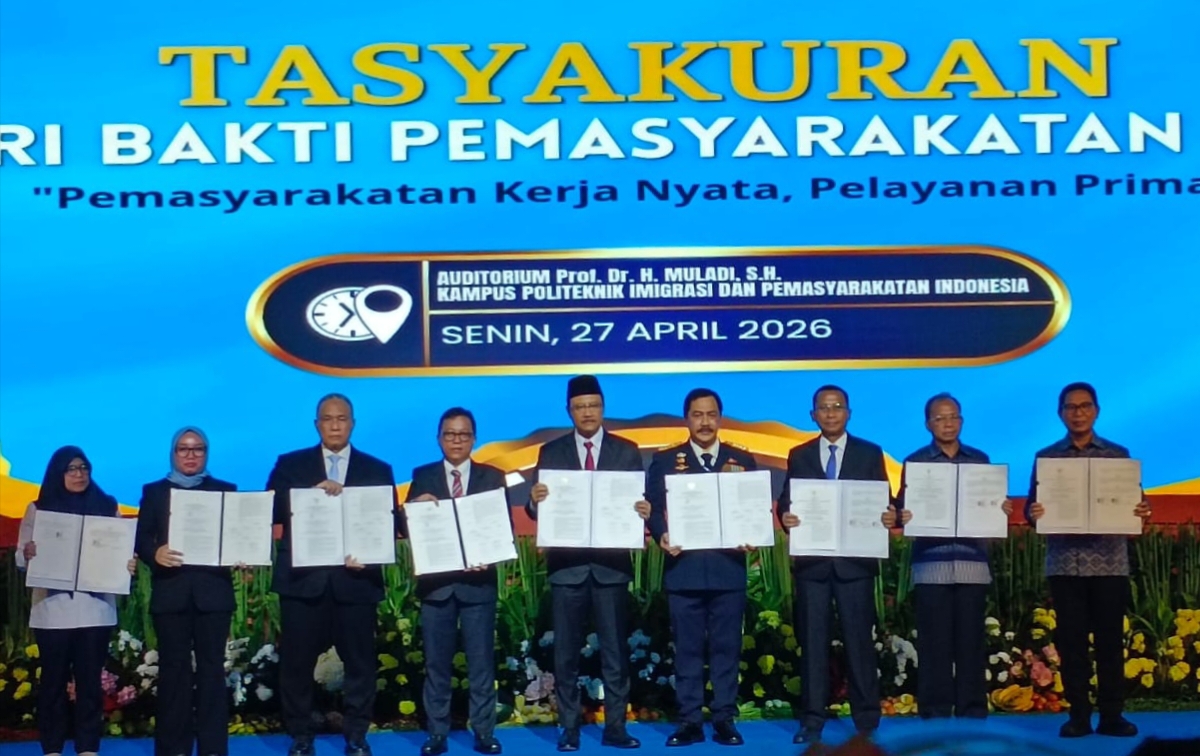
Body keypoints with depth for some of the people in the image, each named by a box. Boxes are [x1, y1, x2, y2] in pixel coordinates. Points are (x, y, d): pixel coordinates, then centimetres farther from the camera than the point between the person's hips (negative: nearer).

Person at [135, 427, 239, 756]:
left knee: (212, 667, 1)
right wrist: (155, 553, -18)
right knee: (174, 667, 2)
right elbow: (142, 538, 3)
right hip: (171, 591, 0)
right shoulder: (154, 491, 11)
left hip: (213, 590, 0)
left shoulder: (225, 490, 12)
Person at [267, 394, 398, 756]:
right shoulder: (290, 465, 8)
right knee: (296, 661, 3)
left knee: (359, 661, 4)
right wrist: (312, 494, -18)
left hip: (355, 579, 0)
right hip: (303, 578, 0)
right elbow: (271, 510, -4)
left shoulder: (378, 470, 9)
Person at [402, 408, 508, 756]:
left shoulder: (493, 476, 6)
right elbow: (407, 527, 0)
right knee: (436, 662, 5)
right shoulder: (422, 477, 7)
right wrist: (416, 506, -20)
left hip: (478, 580, 0)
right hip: (436, 581, 1)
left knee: (481, 660, 3)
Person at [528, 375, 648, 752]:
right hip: (567, 565, 0)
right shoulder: (551, 452, 6)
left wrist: (643, 512, -21)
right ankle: (569, 728, 12)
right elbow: (539, 509, 2)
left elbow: (638, 501, 1)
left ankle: (615, 727, 11)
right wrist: (535, 500, -20)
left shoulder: (627, 451, 6)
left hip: (611, 564, 0)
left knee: (615, 651, 4)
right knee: (566, 652, 5)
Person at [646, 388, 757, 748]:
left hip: (728, 567, 1)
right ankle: (690, 721, 9)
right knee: (687, 648, 3)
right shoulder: (665, 461, 8)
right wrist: (662, 536, -16)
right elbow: (653, 508, 3)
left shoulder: (743, 461, 10)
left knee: (726, 647, 4)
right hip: (684, 568, 0)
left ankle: (725, 720, 11)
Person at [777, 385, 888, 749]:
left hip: (855, 559, -1)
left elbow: (882, 502, 2)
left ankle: (866, 719, 10)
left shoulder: (870, 454, 7)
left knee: (859, 639, 2)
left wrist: (885, 517, -19)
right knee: (812, 641, 3)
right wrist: (786, 516, -16)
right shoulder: (799, 456, 10)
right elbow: (786, 502, 6)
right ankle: (812, 719, 8)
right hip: (811, 560, 1)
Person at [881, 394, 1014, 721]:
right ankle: (935, 715, 4)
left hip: (972, 562, 2)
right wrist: (897, 517, -20)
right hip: (931, 563, -2)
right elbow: (904, 508, 2)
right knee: (935, 642, -2)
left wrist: (1003, 510, -10)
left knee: (971, 641, 2)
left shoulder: (980, 460, 13)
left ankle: (972, 714, 8)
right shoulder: (915, 462, 7)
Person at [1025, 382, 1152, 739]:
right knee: (1071, 640, 2)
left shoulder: (1118, 455, 8)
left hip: (1109, 563, 0)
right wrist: (1033, 513, -17)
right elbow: (1032, 506, 6)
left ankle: (1112, 715, 9)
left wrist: (1143, 511, -17)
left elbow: (1133, 503, 6)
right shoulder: (1046, 457, 8)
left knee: (1110, 639, 1)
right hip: (1065, 563, 0)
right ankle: (1078, 715, 9)